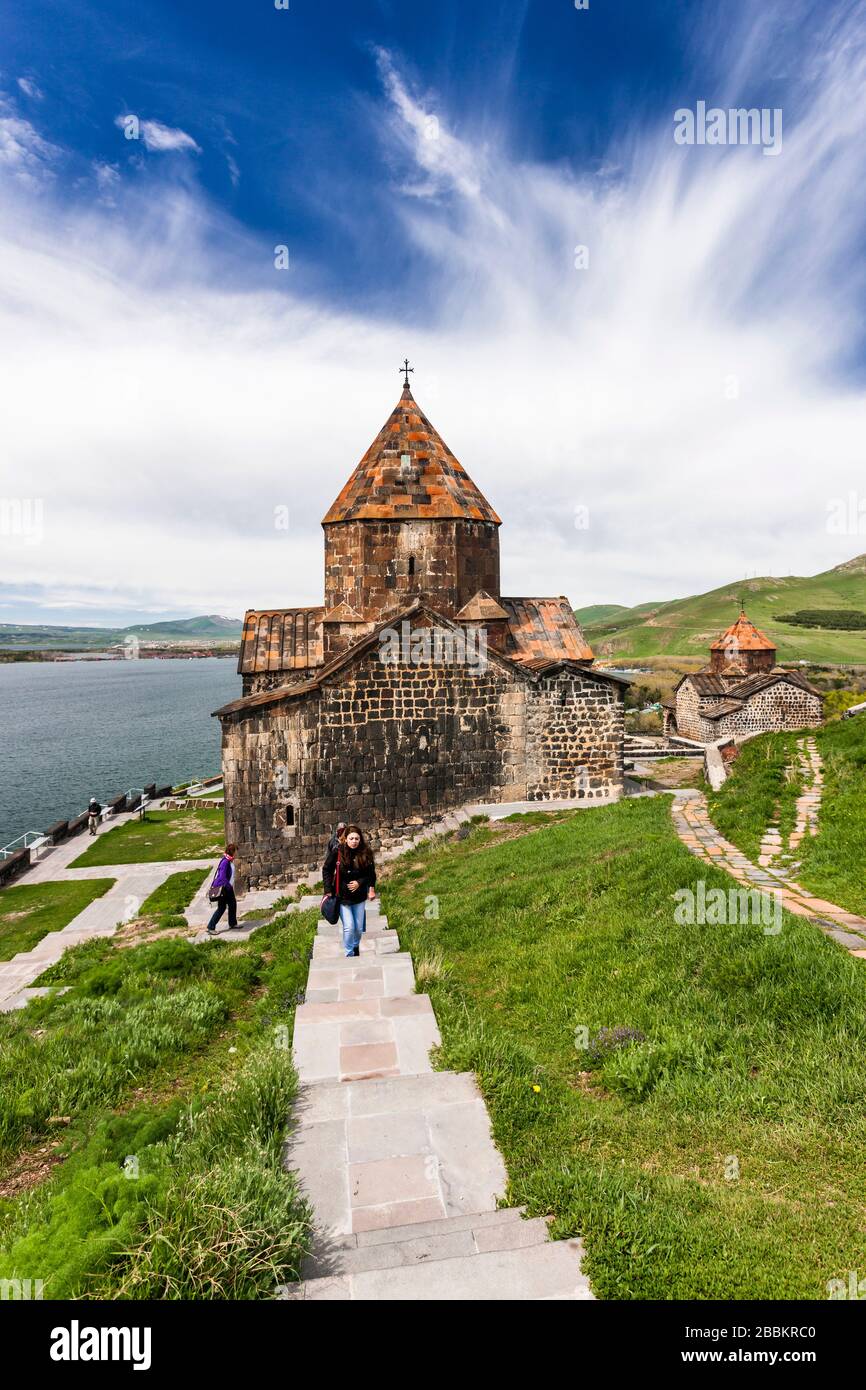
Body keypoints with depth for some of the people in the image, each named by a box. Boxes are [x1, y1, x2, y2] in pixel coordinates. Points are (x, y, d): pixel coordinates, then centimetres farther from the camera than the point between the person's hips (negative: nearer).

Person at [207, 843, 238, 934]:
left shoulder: (230, 861, 6)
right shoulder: (225, 862, -23)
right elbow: (222, 876, -25)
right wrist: (229, 887, -22)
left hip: (228, 887, 9)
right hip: (223, 888, -9)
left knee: (233, 904, 15)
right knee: (221, 907, -3)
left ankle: (232, 923, 29)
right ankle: (211, 927, 5)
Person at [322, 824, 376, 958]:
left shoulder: (365, 853, -9)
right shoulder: (337, 852, -14)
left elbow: (371, 873, 1)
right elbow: (326, 870, -4)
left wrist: (360, 882, -15)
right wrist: (328, 890, -8)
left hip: (359, 897, 3)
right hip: (342, 896, -2)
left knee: (359, 928, 12)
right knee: (349, 927, -9)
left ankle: (356, 946, 42)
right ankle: (349, 954, 10)